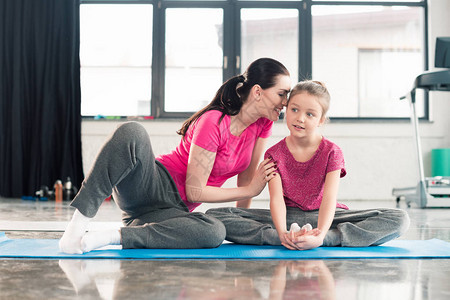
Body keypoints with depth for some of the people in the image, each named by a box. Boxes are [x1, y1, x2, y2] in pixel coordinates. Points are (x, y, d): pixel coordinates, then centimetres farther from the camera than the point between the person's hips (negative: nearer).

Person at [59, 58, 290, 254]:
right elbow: (195, 191, -16)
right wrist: (250, 190, -8)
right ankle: (78, 224, -34)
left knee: (215, 233, -32)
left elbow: (247, 176, 13)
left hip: (175, 208, 6)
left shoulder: (263, 123, 3)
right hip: (152, 186, -5)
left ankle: (112, 237, -26)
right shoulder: (213, 122, -18)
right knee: (131, 132, -36)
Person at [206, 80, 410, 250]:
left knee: (399, 220, -22)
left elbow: (329, 198, -21)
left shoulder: (332, 152, -7)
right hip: (288, 217, 0)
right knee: (215, 215, -22)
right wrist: (282, 233, -40)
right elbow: (276, 198, -18)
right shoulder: (274, 154, -4)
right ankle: (291, 239, -36)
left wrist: (319, 236, -41)